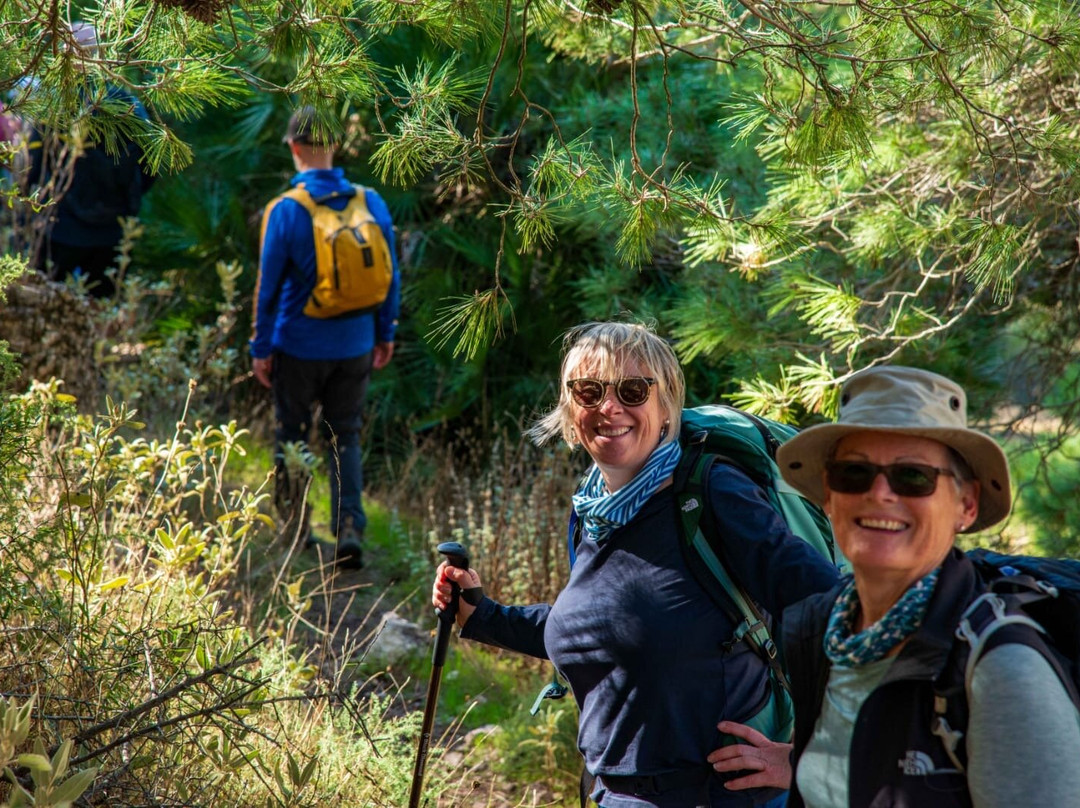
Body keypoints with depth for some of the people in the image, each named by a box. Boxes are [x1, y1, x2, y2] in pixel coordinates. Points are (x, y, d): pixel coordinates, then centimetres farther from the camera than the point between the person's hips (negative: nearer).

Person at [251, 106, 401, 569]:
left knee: (292, 435, 15)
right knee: (345, 437, 12)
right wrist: (385, 334, 15)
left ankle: (296, 529, 25)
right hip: (355, 348, 3)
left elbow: (269, 287, -10)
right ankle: (350, 529, -2)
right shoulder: (372, 204, -4)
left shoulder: (284, 212, -15)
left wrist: (261, 348, 0)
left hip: (299, 349, -3)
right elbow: (391, 276, 3)